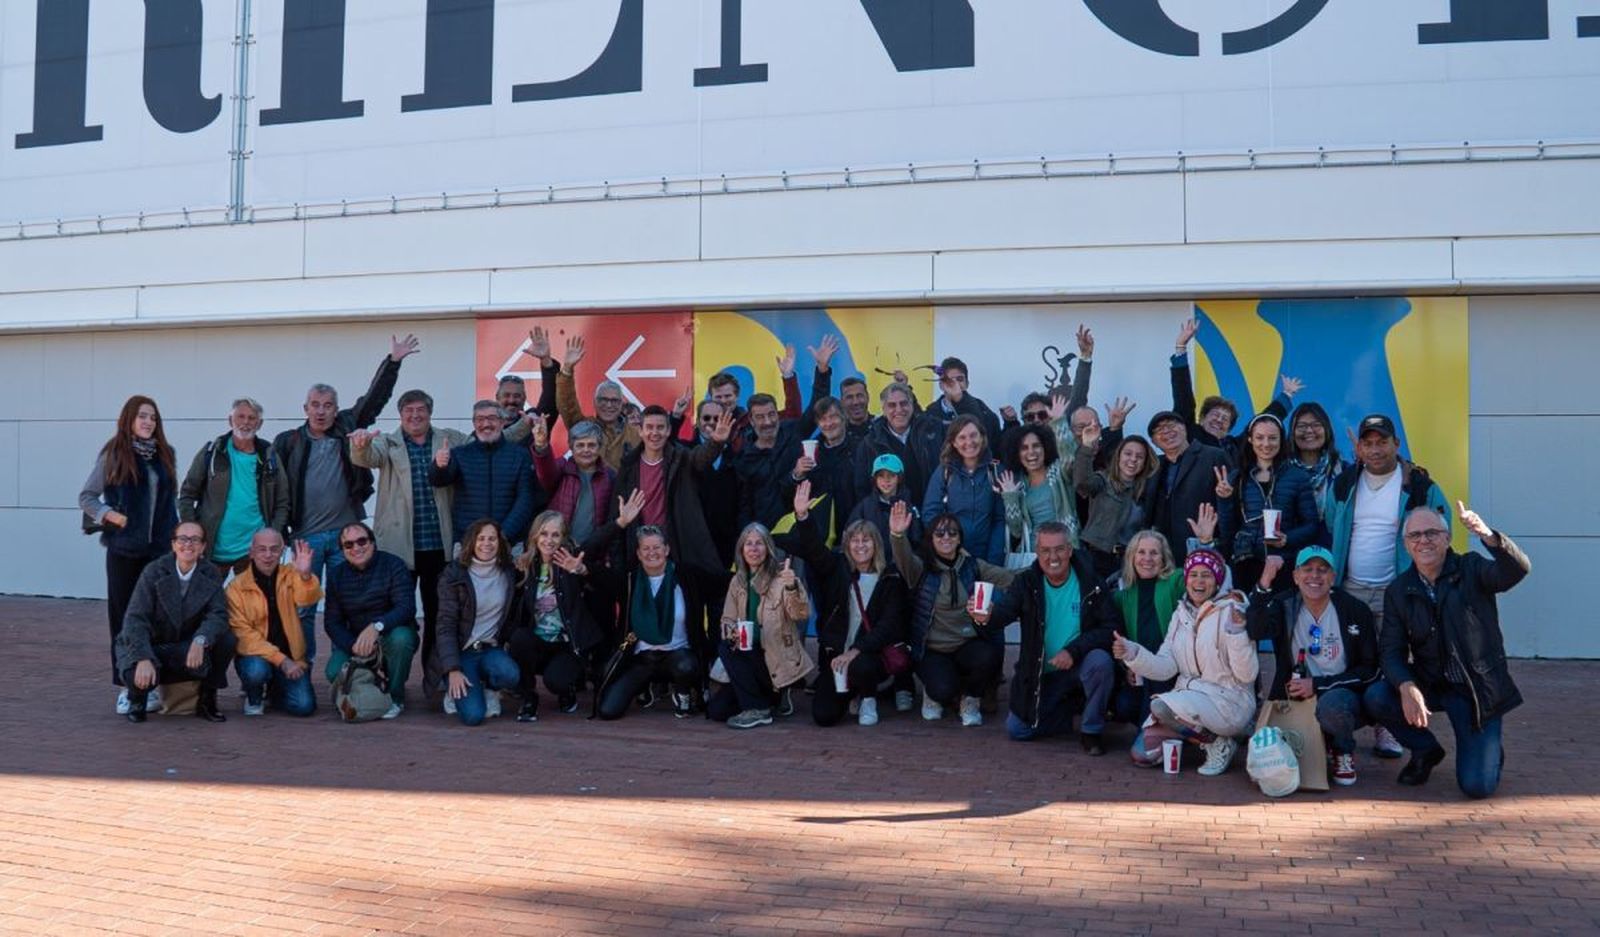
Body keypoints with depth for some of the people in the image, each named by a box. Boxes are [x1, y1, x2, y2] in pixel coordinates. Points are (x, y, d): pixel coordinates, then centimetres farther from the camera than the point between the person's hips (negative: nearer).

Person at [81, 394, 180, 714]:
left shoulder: (164, 455, 9)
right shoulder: (113, 454, -1)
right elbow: (86, 496, 3)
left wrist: (175, 537, 7)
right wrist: (112, 516, -12)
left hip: (159, 547, 2)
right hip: (124, 548, -2)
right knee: (123, 615, 4)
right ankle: (126, 685, 10)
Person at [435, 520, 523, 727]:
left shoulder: (509, 574, 4)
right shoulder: (453, 575, -7)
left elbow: (513, 618, 11)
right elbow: (446, 625, -10)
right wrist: (453, 669, -19)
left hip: (491, 649, 3)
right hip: (461, 651, -3)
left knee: (510, 675, -33)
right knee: (473, 715, -23)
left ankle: (488, 689, 3)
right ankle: (456, 690, 12)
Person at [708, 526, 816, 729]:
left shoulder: (781, 578, -11)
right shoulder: (738, 581, 6)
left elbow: (801, 614, -26)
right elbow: (727, 620, 7)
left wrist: (792, 587, -46)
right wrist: (732, 632, -18)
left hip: (781, 662, -6)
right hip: (752, 658, 6)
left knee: (726, 650, -26)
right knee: (716, 710, -7)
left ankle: (757, 710, -13)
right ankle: (773, 696, 13)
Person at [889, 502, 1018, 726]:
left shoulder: (972, 566, 4)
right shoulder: (922, 568, -5)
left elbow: (1008, 577, -6)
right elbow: (904, 559, -27)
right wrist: (897, 535, -50)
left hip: (969, 645, 2)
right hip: (933, 651, -2)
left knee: (988, 658, -30)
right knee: (944, 689, -28)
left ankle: (970, 701, 3)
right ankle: (934, 696, 14)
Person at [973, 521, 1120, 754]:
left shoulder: (1089, 581, -12)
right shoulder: (1026, 582, -7)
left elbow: (1110, 628, -14)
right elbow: (1003, 611, -23)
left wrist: (1073, 650, -27)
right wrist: (986, 616, -48)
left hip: (1079, 665, -2)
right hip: (1041, 674, 2)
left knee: (1101, 662, -34)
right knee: (1017, 729, -6)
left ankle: (1091, 730, -9)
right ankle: (1072, 709, 21)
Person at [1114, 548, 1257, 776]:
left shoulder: (1231, 612, -9)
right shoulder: (1181, 614, 9)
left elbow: (1247, 675, -14)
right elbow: (1166, 667, 1)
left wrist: (1237, 634, -28)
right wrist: (1133, 654, -14)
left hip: (1228, 699, -6)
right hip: (1188, 693, 6)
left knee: (1163, 706, -31)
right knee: (1143, 753, -5)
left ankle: (1218, 743, -8)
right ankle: (1196, 732, 17)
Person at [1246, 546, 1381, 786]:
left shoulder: (1356, 611, -5)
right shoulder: (1284, 606, -3)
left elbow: (1369, 669, -4)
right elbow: (1255, 631, -24)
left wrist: (1318, 684, -14)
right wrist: (1264, 583, -35)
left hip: (1344, 697, -2)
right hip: (1297, 700, 2)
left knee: (1331, 703, -37)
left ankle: (1343, 752, -2)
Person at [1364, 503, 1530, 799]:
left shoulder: (1471, 569, -7)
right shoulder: (1398, 591, 0)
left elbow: (1518, 569, -27)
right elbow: (1391, 650, -5)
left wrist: (1488, 536, -47)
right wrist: (1406, 687, -26)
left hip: (1477, 688, -3)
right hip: (1428, 684, 3)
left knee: (1477, 786, -13)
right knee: (1376, 697, -25)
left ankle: (1490, 752, 27)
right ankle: (1425, 751, 6)